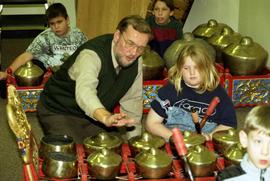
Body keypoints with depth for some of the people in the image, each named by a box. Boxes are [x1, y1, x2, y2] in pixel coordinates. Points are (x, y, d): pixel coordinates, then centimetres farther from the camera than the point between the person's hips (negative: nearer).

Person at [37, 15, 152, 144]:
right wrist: (106, 117, -69)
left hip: (97, 116, 7)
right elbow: (84, 92, -50)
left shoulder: (135, 60, -7)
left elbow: (132, 100, 2)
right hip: (59, 112, -6)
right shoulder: (91, 55, -31)